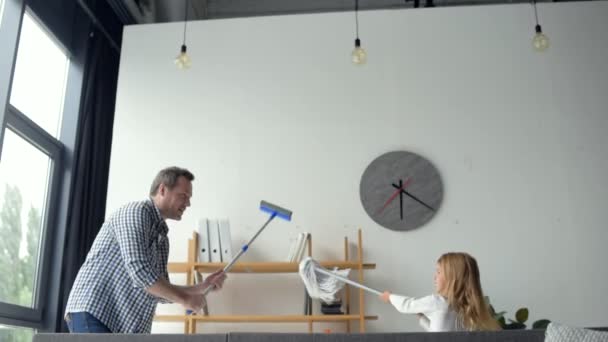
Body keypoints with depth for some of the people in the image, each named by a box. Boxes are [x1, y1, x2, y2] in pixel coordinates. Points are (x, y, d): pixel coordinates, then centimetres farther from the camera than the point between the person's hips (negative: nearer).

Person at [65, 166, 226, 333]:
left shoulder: (161, 236, 17)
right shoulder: (137, 211, -9)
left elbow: (161, 292, 19)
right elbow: (138, 269, -21)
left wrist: (201, 287, 7)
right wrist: (184, 299, -14)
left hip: (126, 327, 9)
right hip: (94, 313, -9)